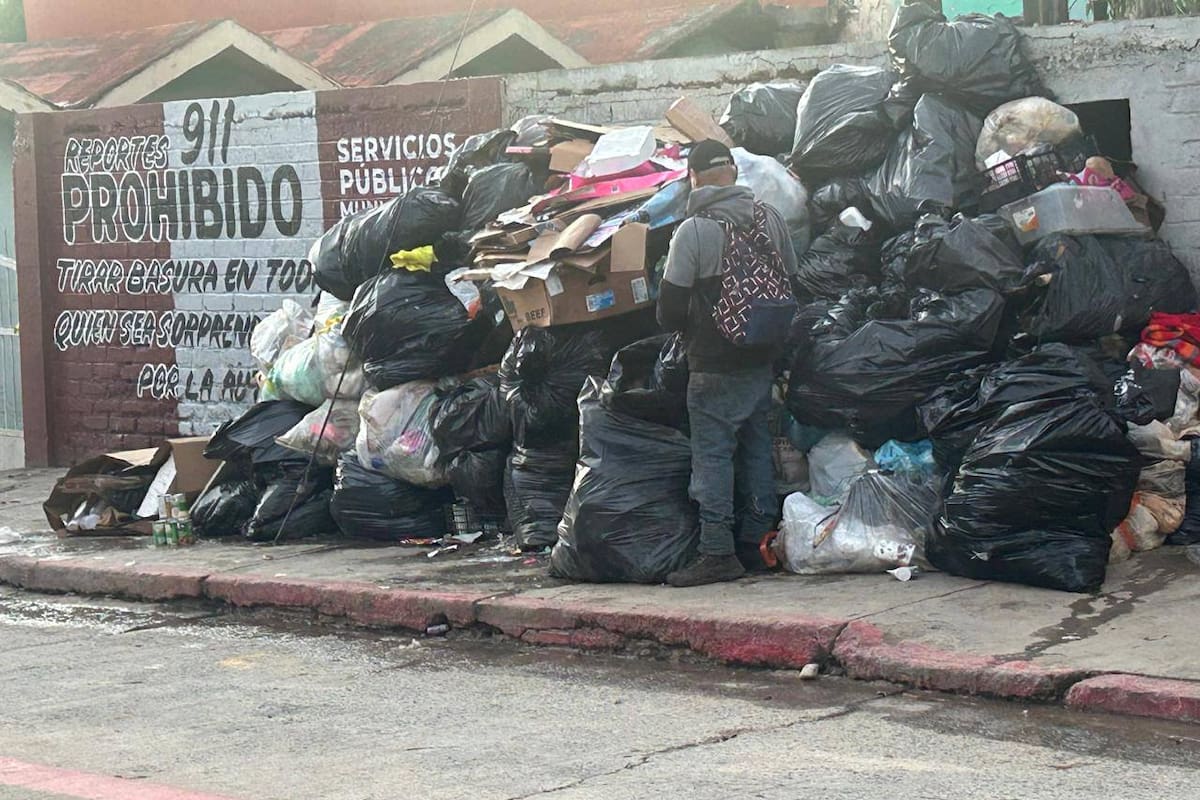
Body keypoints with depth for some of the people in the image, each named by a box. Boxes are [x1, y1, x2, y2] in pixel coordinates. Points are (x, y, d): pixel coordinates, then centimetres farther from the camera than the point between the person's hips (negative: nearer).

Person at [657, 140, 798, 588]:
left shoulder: (694, 230, -14)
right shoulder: (770, 218, 2)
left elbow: (671, 306, -11)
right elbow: (791, 283, 11)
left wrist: (681, 328, 11)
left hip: (715, 366, -6)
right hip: (763, 361, 6)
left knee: (712, 454, -2)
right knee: (757, 449, 14)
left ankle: (718, 553, -5)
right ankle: (757, 544, 21)